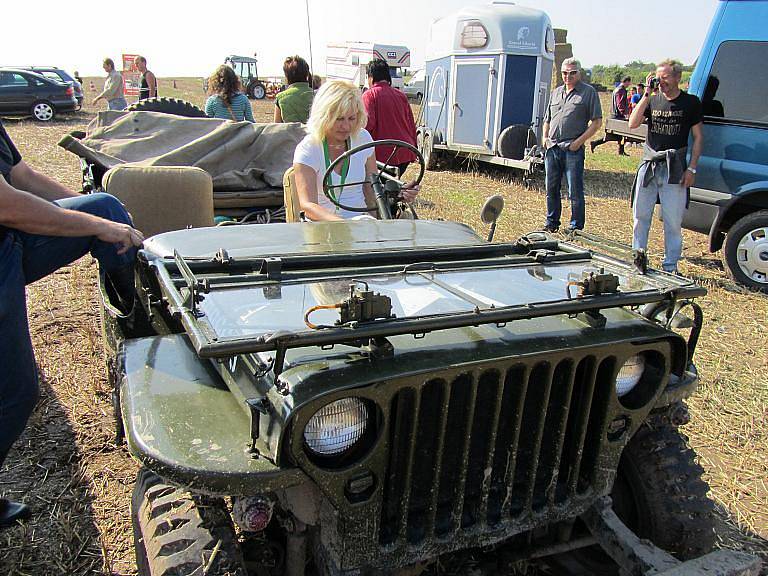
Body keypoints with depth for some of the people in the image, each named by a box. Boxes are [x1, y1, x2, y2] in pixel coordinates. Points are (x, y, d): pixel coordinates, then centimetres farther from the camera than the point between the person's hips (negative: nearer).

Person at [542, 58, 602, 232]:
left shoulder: (588, 92, 1)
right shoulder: (556, 92, 18)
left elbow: (597, 121, -3)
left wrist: (579, 141, -11)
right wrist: (544, 138, 7)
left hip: (573, 149, -5)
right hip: (552, 148, 6)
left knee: (575, 191, -2)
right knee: (551, 189, 12)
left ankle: (576, 227, 7)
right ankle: (551, 223, 24)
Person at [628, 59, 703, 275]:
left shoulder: (690, 102, 3)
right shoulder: (653, 100, 9)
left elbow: (697, 138, 4)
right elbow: (633, 124, -6)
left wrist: (692, 168, -4)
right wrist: (647, 95, -10)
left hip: (674, 167, -2)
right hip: (649, 163, 2)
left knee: (673, 220, 1)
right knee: (640, 214, 6)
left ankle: (670, 266, 9)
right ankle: (639, 253, 23)